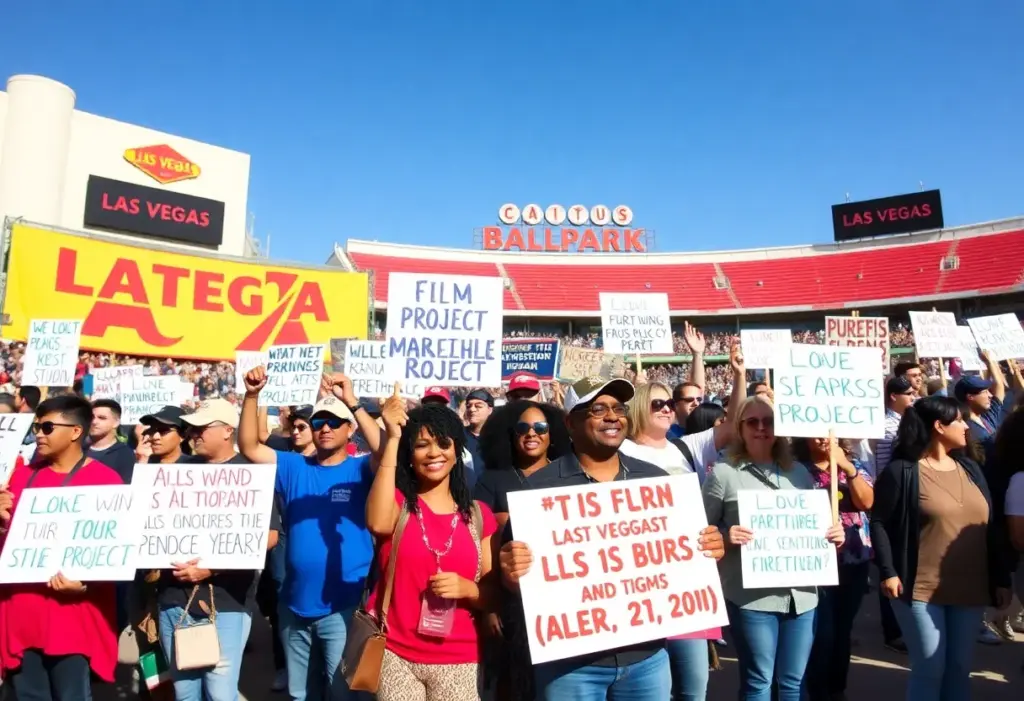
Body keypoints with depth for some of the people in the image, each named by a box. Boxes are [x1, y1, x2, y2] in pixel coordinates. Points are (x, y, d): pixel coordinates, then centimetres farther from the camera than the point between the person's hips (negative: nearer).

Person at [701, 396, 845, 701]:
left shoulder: (799, 472, 12)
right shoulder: (723, 474, -4)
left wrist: (835, 535, -1)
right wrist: (725, 539, -22)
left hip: (801, 594, 5)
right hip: (751, 596, -4)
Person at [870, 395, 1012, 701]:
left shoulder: (970, 468, 11)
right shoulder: (901, 471, -9)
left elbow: (990, 526, 12)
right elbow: (879, 522, -9)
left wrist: (1001, 579, 9)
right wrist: (888, 572, -16)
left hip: (970, 588, 6)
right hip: (921, 589, -6)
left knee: (960, 667, 14)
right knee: (930, 667, -1)